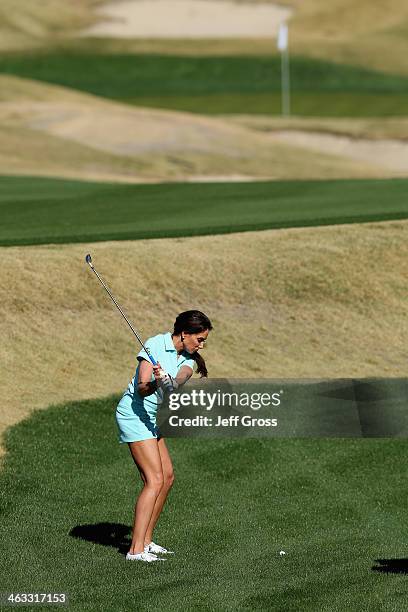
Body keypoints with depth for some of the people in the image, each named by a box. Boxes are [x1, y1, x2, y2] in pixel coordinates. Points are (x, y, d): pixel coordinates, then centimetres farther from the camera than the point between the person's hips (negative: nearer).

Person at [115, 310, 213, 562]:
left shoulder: (188, 359, 6)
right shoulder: (155, 345, -16)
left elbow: (180, 380, -18)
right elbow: (141, 388, -23)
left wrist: (170, 382, -41)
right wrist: (155, 384, -45)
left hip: (151, 418, 9)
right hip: (134, 414, -9)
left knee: (167, 476, 11)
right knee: (155, 480, -15)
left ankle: (146, 540, 20)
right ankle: (136, 550, -17)